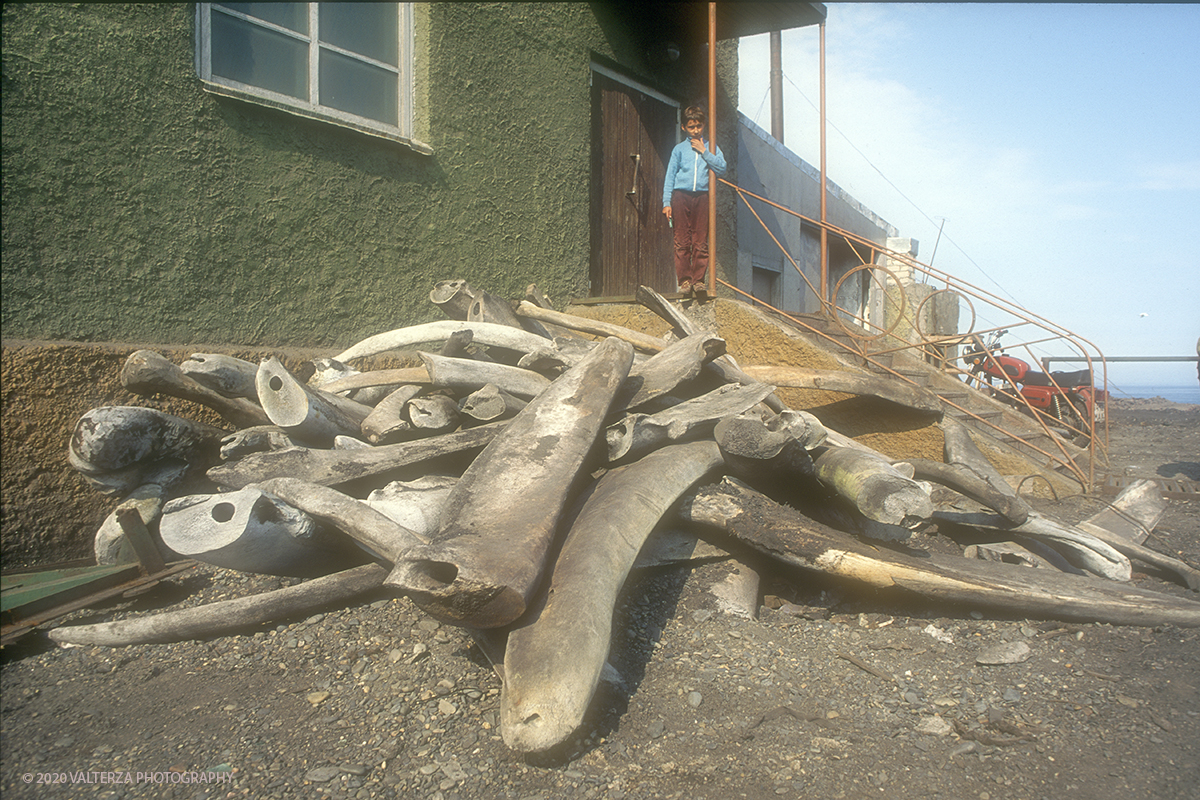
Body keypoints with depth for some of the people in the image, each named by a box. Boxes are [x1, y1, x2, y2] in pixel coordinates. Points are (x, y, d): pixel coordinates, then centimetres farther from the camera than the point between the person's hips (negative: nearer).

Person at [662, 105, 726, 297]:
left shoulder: (710, 147, 15)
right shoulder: (679, 148, 13)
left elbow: (722, 169, 2)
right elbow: (670, 176, 10)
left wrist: (704, 152, -3)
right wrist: (666, 202, 1)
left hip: (702, 196, 1)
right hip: (681, 196, 0)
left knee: (701, 242, -3)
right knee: (682, 241, -4)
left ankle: (698, 280, 0)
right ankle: (684, 280, -1)